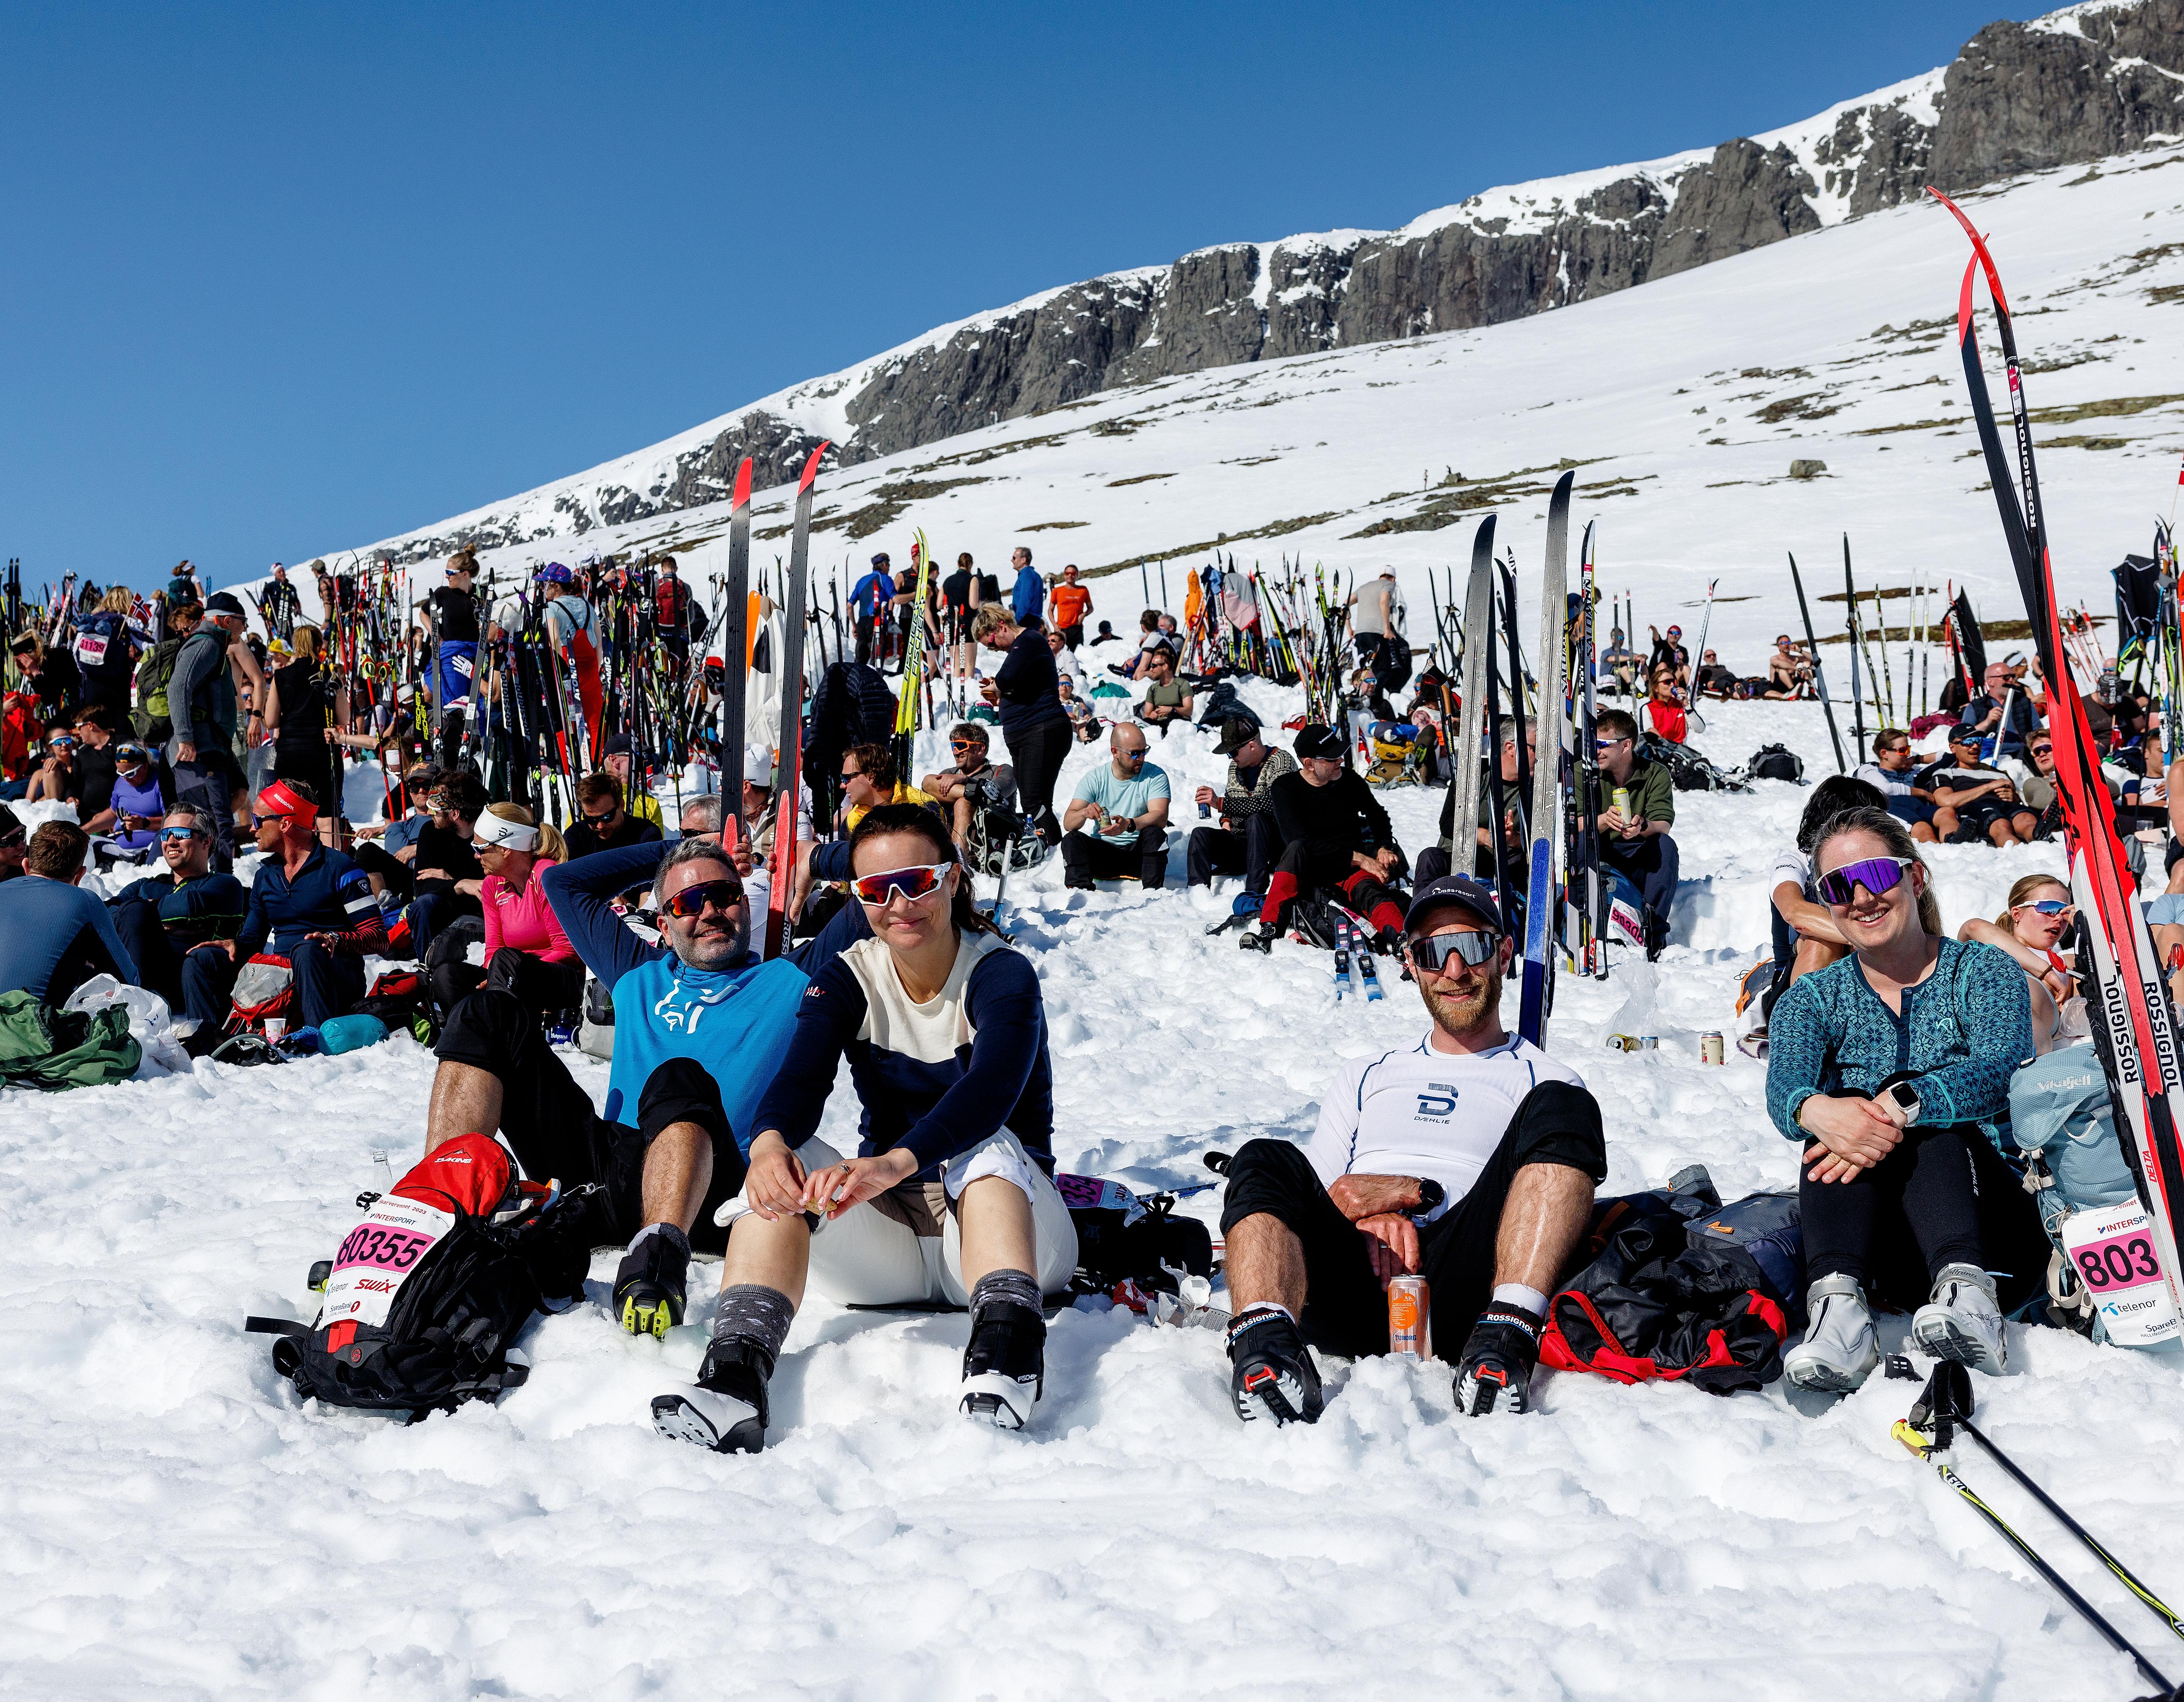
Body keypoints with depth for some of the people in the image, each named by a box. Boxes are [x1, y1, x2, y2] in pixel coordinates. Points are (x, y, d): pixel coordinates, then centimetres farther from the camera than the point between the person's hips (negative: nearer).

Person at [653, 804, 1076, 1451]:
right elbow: (801, 1078, -18)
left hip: (1005, 1215, -3)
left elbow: (990, 1089, -31)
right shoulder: (845, 981, 2)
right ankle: (735, 1377, -41)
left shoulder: (1002, 974, -11)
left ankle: (1006, 1354, -53)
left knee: (988, 1146, -34)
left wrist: (893, 1163, -50)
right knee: (789, 1164, -23)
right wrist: (769, 1141, -43)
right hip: (888, 1229, 3)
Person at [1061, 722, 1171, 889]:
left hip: (1139, 853, -1)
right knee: (1071, 839, -24)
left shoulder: (1155, 776, -2)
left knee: (1154, 833, -31)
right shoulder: (1094, 779, 1)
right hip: (1103, 854, 1)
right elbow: (1068, 823, -7)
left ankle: (1152, 890, -37)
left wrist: (1129, 824, -38)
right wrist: (1085, 813, -31)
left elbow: (1161, 818, -18)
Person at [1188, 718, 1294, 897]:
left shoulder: (1281, 761, -10)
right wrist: (1226, 820, 3)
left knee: (1256, 819, -37)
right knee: (1200, 834, -18)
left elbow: (1272, 804, -28)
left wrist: (1220, 802, -29)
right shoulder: (1236, 765, 12)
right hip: (1240, 841, 6)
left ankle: (1255, 891, -42)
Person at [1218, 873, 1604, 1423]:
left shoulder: (1542, 1079, 24)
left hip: (1463, 1296, -1)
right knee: (1267, 1161, -26)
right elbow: (1313, 1197, 21)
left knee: (1562, 1109, -23)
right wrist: (1368, 1214, -4)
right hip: (1351, 1289, 2)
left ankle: (1506, 1337, -40)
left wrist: (1416, 1192, 1)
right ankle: (1267, 1338, -49)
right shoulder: (1364, 1078, 34)